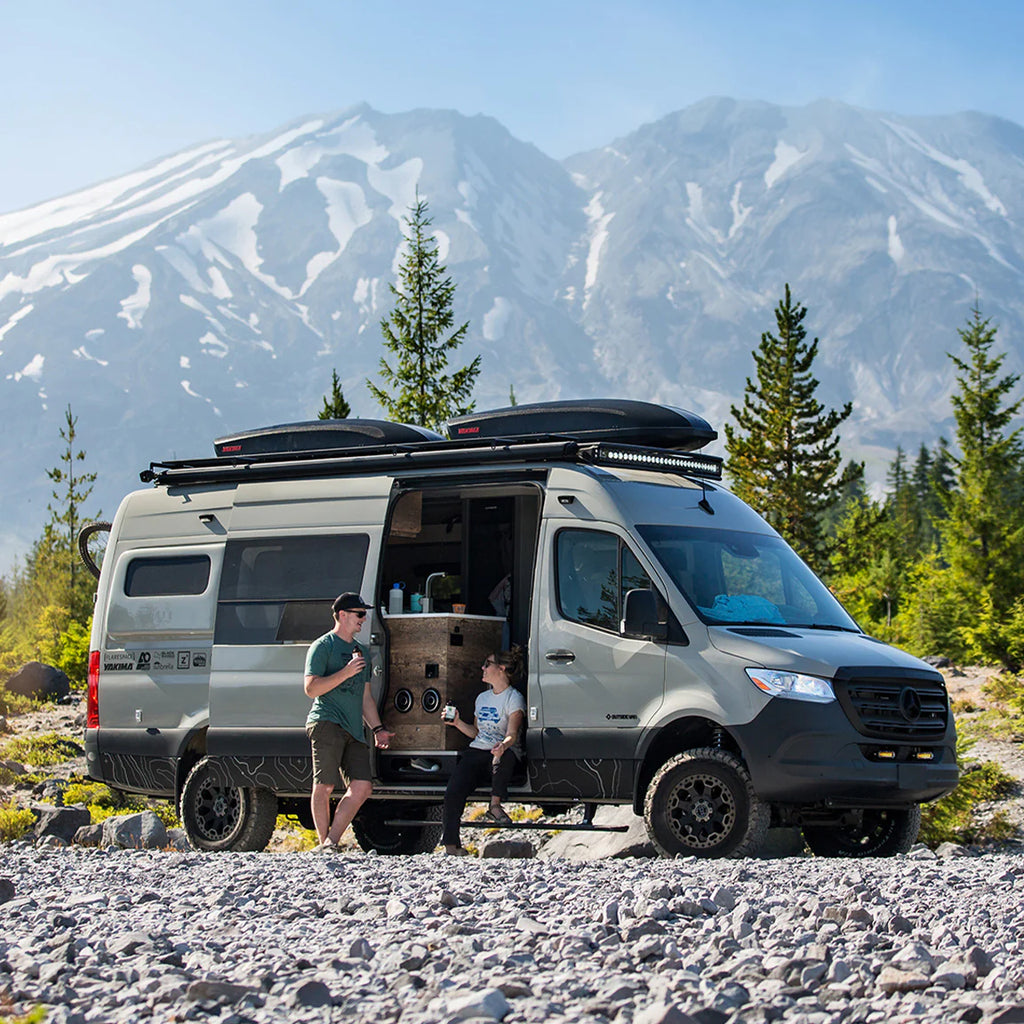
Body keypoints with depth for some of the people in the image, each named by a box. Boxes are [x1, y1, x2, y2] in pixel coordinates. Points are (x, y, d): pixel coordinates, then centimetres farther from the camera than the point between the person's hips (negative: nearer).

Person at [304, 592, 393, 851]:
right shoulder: (323, 646, 1)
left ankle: (332, 841, 0)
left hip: (354, 730, 7)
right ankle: (324, 843, -2)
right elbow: (311, 688, -9)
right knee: (325, 786, -10)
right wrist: (346, 672, -14)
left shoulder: (359, 651, 25)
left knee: (362, 787, -5)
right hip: (326, 723, -7)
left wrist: (377, 728, 21)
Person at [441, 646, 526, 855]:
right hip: (476, 752, 5)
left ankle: (495, 805, -29)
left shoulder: (514, 698, -1)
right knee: (453, 792, -22)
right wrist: (458, 723, 10)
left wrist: (502, 746, -38)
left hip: (503, 752, -5)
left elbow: (512, 734, -15)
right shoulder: (483, 698, 23)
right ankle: (451, 845, -20)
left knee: (504, 758, -45)